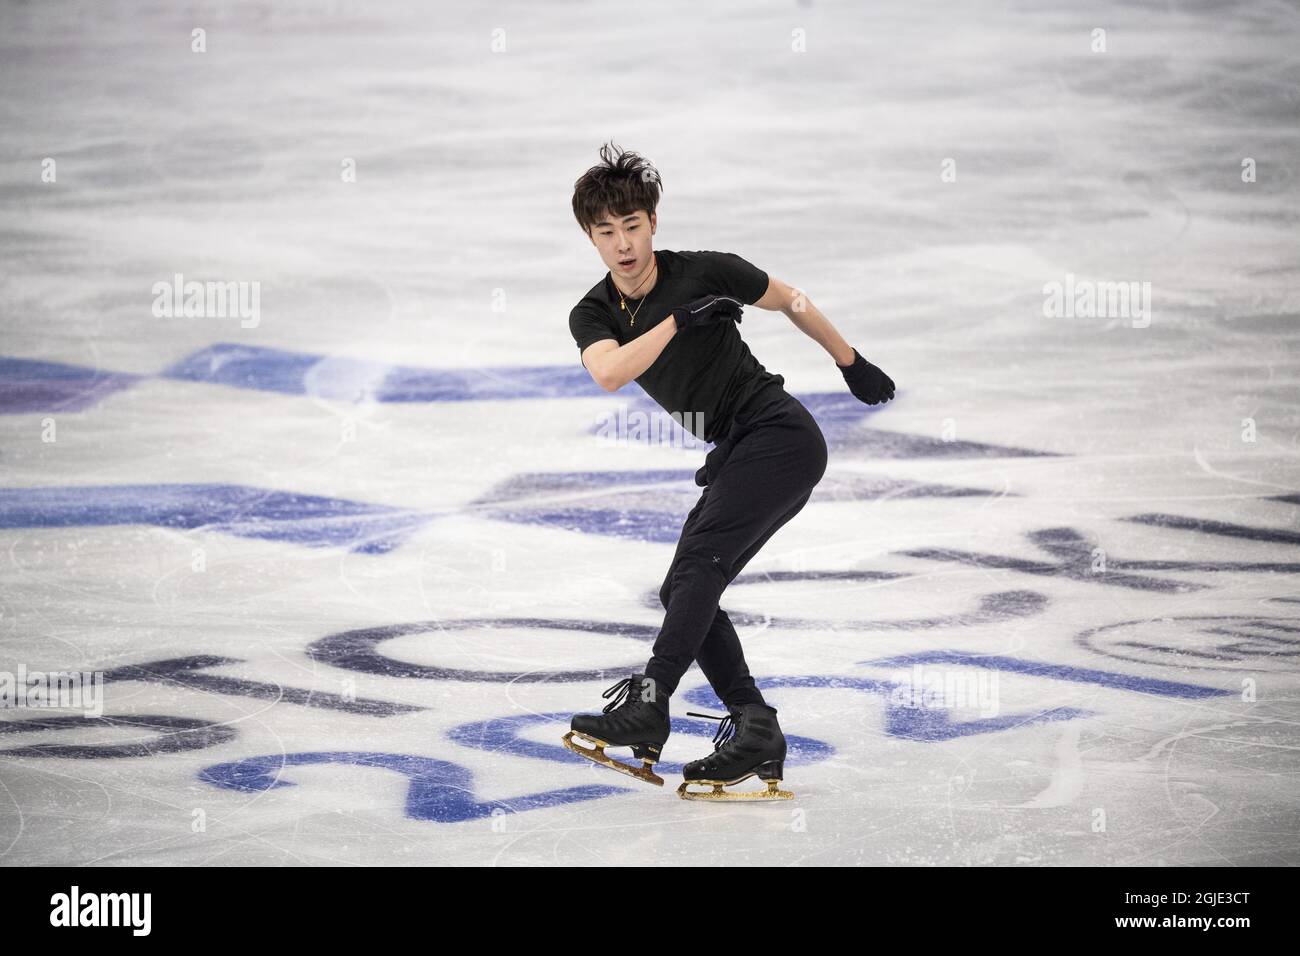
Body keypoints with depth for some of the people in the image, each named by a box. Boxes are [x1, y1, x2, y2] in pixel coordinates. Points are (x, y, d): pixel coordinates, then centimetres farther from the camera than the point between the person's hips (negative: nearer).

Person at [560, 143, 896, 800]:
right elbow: (609, 373, -21)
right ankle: (755, 734, -2)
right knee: (684, 594, 0)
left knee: (697, 563, -22)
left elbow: (792, 303, 7)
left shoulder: (705, 273, -9)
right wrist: (680, 319, -23)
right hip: (736, 453, 7)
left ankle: (646, 705, -31)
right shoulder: (592, 316, 2)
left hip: (780, 432, -7)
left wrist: (854, 367, 16)